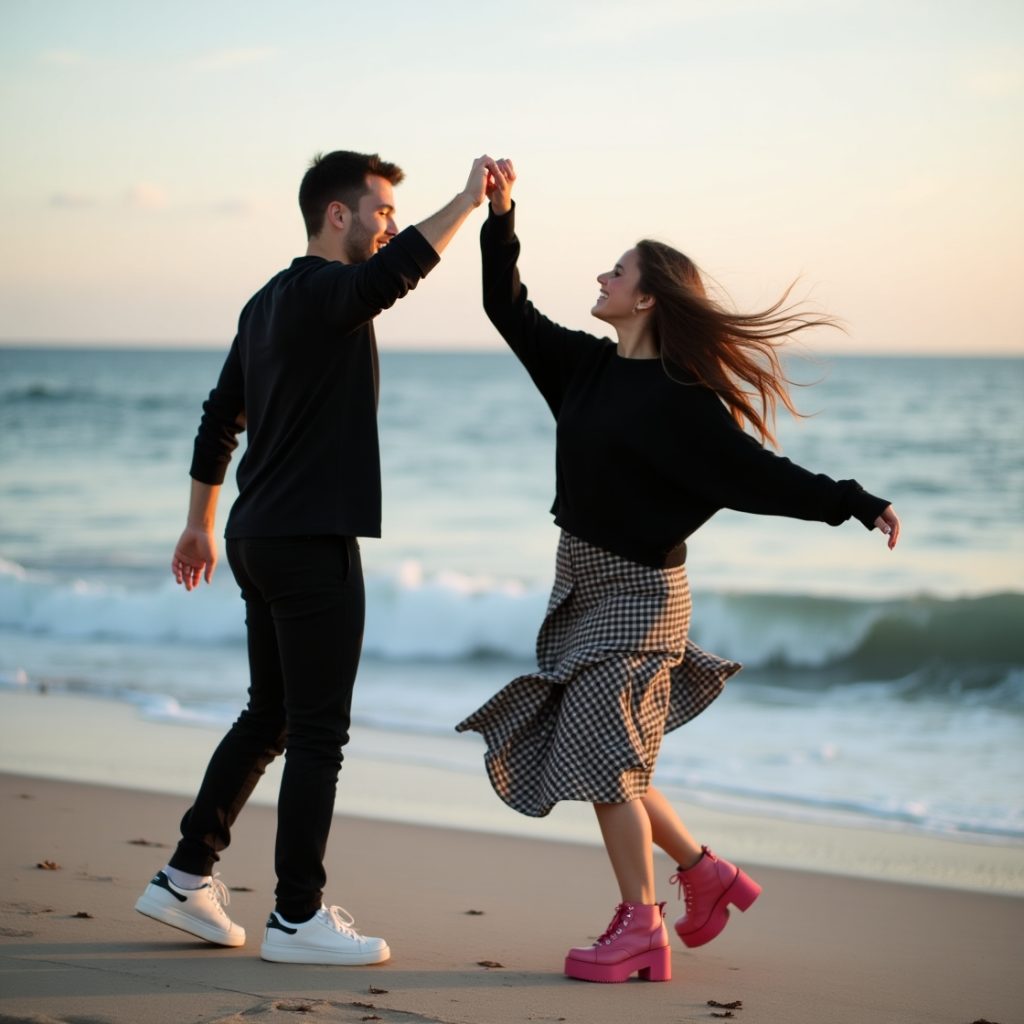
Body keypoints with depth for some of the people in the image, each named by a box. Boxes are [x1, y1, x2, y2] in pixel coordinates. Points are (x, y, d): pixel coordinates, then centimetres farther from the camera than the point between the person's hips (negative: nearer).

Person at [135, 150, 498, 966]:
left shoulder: (268, 303, 15)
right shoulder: (320, 293, -14)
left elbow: (221, 417, 21)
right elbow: (398, 268, -36)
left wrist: (201, 523, 28)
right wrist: (470, 199, -29)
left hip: (262, 535, 10)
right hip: (311, 542, -10)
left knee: (271, 716, 17)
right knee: (319, 731, -3)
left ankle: (187, 877, 21)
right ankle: (298, 917, 2)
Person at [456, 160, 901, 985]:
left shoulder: (678, 400, -16)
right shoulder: (589, 367, 6)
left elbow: (756, 472, -17)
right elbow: (510, 310, 12)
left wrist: (855, 504, -24)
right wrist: (500, 218, 3)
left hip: (637, 592, -8)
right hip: (583, 584, 8)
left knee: (602, 759, -8)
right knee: (600, 760, 11)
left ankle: (640, 929, 2)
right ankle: (706, 873, 25)